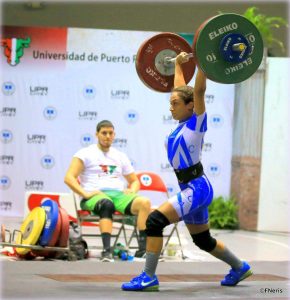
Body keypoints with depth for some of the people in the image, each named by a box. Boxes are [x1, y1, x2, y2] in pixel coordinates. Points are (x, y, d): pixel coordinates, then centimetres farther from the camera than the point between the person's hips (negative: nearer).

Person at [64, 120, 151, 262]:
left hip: (119, 195, 4)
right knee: (107, 204, -42)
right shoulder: (86, 154, 9)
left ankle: (143, 248, -32)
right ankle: (106, 251, -51)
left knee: (144, 202, -27)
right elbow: (69, 178, -2)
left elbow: (135, 181, 29)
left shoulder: (120, 156, 24)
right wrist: (85, 194, -16)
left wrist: (132, 190, 4)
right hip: (95, 196, -4)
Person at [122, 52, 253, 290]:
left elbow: (199, 90, -20)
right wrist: (178, 64, 28)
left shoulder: (197, 121, -9)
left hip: (197, 188, -10)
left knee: (155, 221, -21)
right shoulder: (184, 122, 10)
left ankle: (148, 278, -18)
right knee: (203, 240, 21)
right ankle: (240, 268, 39)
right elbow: (181, 88, 21)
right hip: (190, 189, 10)